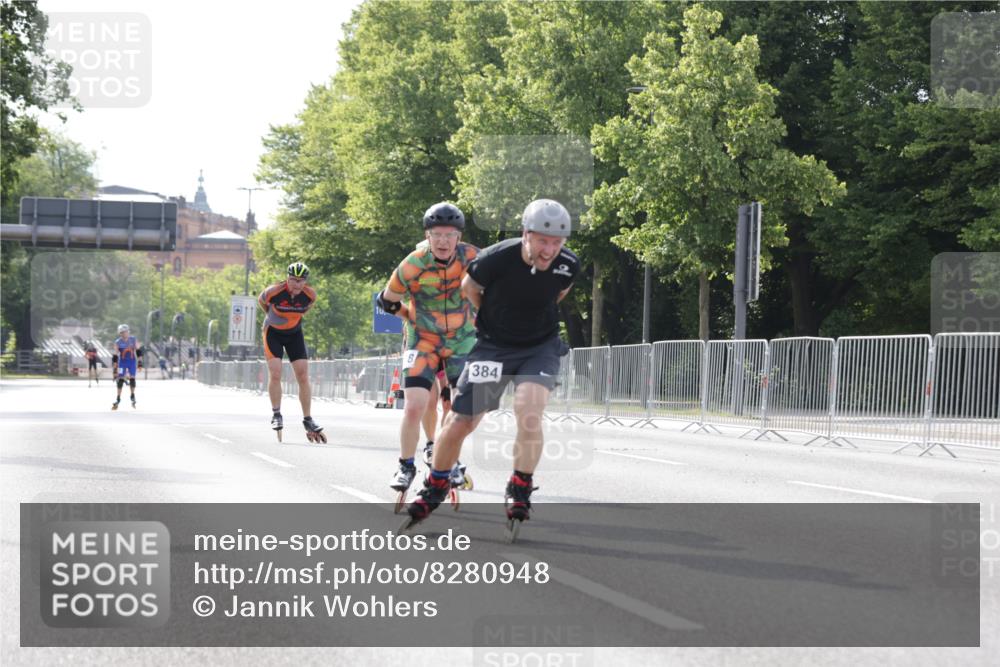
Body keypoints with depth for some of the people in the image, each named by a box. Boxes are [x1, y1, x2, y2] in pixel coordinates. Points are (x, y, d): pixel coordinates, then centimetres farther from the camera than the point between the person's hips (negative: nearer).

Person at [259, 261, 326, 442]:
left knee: (303, 377, -5)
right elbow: (261, 301, -2)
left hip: (294, 333, 3)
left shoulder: (310, 294, -18)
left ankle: (307, 420, 1)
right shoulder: (274, 292, -26)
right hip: (273, 332, -2)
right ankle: (276, 414, -1)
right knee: (275, 374, -16)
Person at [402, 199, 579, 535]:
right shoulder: (496, 259, -25)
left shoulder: (568, 265, -16)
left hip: (540, 347, 0)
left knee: (528, 412, -25)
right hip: (493, 346, 0)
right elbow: (470, 287, -1)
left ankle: (520, 491, -4)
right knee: (459, 424, 1)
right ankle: (435, 488, 28)